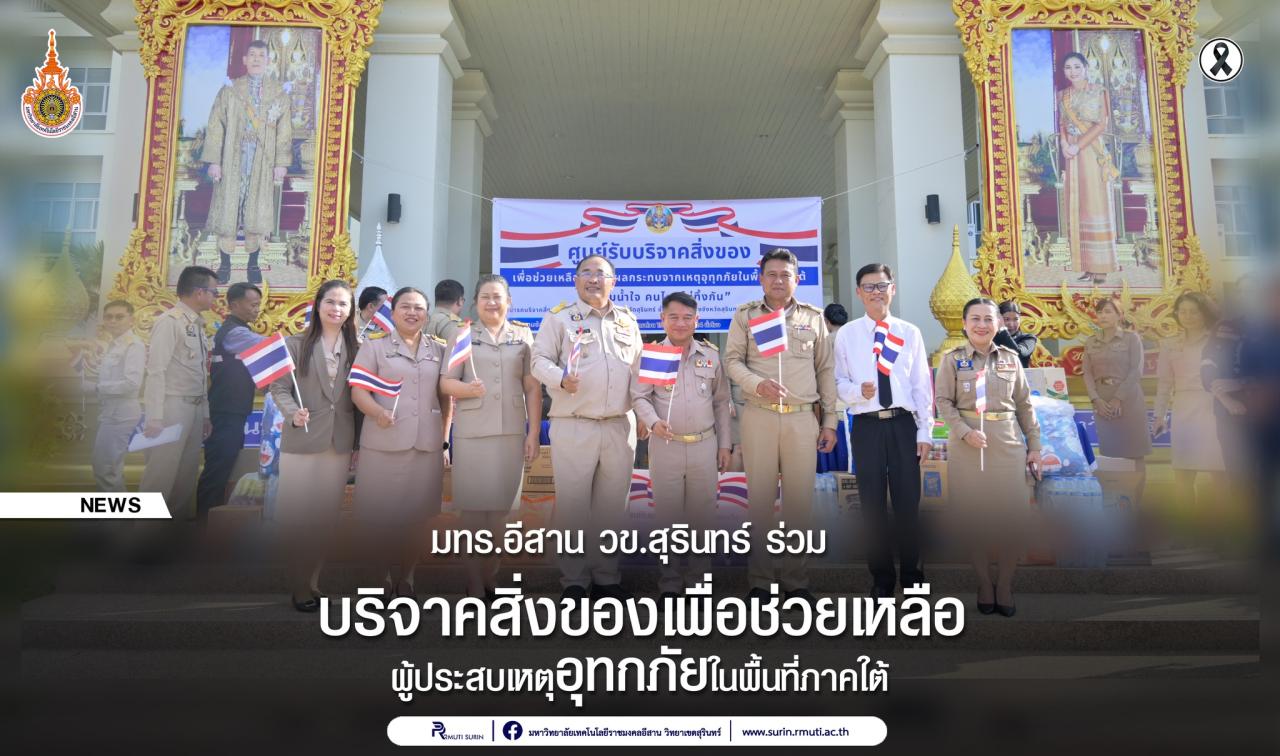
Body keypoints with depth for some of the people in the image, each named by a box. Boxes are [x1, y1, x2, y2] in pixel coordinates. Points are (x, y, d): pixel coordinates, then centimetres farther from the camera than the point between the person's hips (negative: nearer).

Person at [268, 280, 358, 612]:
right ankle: (298, 585, 16)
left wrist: (358, 444, 5)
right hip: (301, 441, -3)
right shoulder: (295, 343, -1)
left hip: (340, 443, 3)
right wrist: (292, 413, -24)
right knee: (296, 515, 3)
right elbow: (280, 387, -4)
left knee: (327, 516, 10)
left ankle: (310, 581, 23)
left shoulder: (355, 348, 6)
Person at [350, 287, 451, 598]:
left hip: (427, 444, 2)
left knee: (418, 513, 6)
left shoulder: (440, 349, 13)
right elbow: (358, 390, -3)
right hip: (382, 444, -2)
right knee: (379, 512, 2)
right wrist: (376, 411, -22)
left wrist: (444, 439, 10)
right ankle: (380, 574, 18)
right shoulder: (374, 346, 5)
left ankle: (405, 575, 21)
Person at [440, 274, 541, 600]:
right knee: (474, 507, 1)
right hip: (472, 432, -1)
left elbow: (533, 388, 6)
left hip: (512, 431, 1)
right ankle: (475, 585, 8)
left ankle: (492, 579, 19)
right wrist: (467, 388, -18)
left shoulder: (523, 335, 8)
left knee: (501, 507, 6)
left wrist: (533, 432, 1)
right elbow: (446, 383, 3)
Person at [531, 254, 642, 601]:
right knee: (572, 503, -1)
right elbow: (540, 360, -2)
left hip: (620, 426, 4)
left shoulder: (627, 320, 15)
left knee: (611, 505, 9)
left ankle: (606, 577, 21)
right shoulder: (559, 317, 3)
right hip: (573, 426, -3)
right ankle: (574, 580, 12)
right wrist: (561, 378, -21)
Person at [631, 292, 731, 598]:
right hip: (665, 446, -1)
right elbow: (639, 397, -2)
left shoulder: (712, 356, 8)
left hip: (705, 445, 2)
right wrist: (653, 422, -21)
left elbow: (721, 402, 12)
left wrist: (724, 445, 9)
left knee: (703, 515, 7)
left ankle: (698, 578, 19)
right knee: (667, 515, 4)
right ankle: (670, 581, 16)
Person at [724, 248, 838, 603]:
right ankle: (759, 580, 11)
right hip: (759, 416, -1)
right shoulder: (745, 315, 8)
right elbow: (732, 360, 2)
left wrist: (829, 422, 7)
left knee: (800, 499, 2)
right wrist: (758, 384, -18)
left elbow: (826, 370, 11)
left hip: (803, 417, 1)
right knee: (760, 497, 2)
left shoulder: (813, 317, 11)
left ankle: (796, 580, 13)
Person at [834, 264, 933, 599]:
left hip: (903, 424, 0)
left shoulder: (910, 332, 5)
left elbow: (922, 385, 4)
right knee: (873, 503, 7)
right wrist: (858, 391, -18)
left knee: (908, 501, 6)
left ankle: (911, 574, 24)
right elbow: (838, 381, 4)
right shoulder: (846, 334, 3)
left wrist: (925, 432, 0)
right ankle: (881, 577, 22)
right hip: (867, 426, 0)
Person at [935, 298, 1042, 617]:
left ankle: (1005, 584, 15)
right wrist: (965, 432, -15)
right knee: (973, 516, 3)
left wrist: (1034, 446, 7)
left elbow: (1024, 405, 10)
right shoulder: (952, 359, 1)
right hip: (966, 445, -2)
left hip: (1008, 444, 2)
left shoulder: (1010, 358, 8)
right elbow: (944, 402, -2)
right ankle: (984, 583, 18)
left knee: (1011, 515, 0)